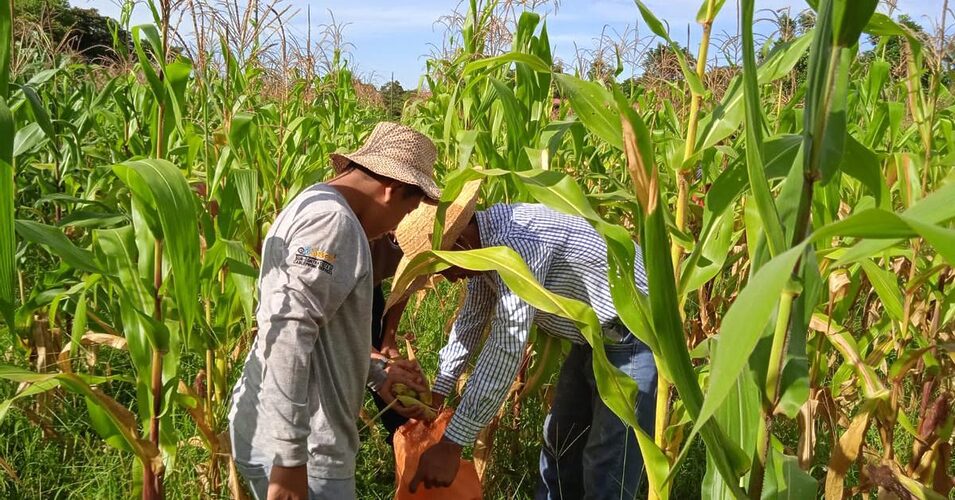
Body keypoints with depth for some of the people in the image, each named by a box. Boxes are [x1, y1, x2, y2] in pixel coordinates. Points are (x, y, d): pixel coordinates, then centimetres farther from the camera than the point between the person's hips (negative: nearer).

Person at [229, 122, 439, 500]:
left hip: (286, 436, 10)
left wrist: (375, 375, 28)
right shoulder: (331, 220, -17)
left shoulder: (316, 208, 16)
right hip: (298, 446, -10)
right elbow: (287, 333, -27)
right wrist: (289, 458, -27)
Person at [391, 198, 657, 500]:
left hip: (633, 337, -10)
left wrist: (451, 445, -33)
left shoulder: (516, 240, -32)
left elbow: (507, 346, -36)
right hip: (595, 336, 10)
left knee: (607, 471, -7)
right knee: (559, 443, 19)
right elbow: (471, 320, 11)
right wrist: (437, 392, 8)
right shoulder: (483, 242, -1)